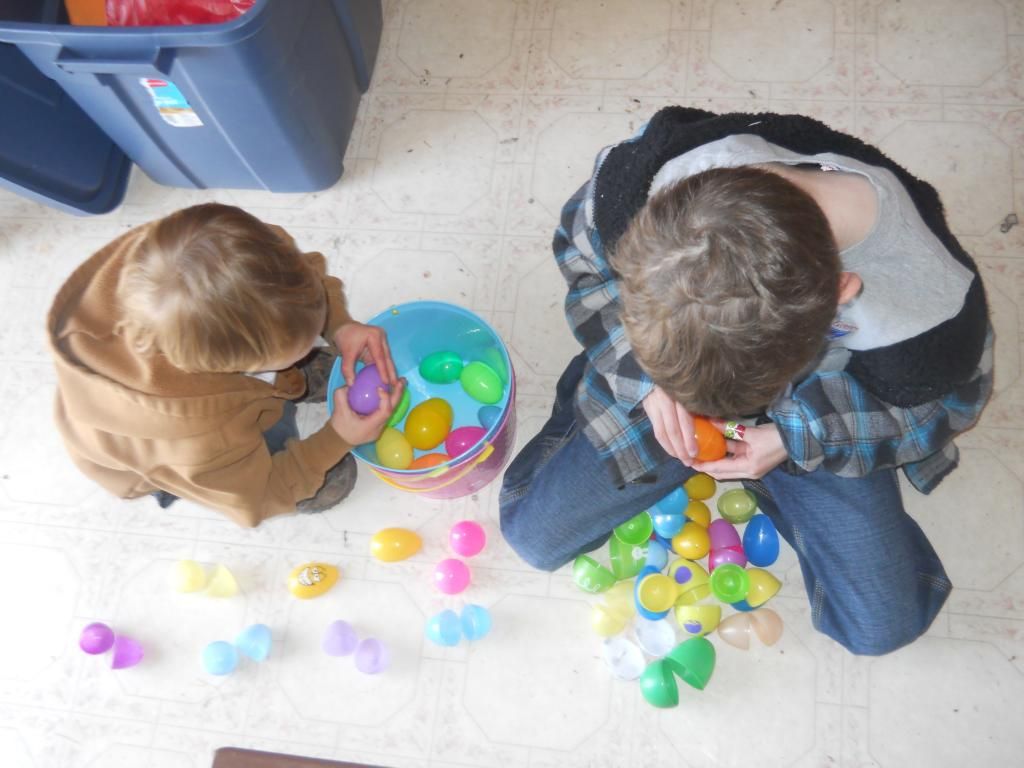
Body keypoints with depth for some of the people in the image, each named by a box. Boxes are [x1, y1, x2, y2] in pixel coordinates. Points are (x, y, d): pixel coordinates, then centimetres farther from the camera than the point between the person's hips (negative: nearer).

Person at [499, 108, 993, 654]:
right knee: (533, 534, 1)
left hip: (821, 415, 0)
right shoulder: (635, 178, -36)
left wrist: (796, 437, -23)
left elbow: (950, 401, -11)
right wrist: (644, 374, -23)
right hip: (661, 383, 1)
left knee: (883, 625, -1)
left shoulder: (929, 319, -37)